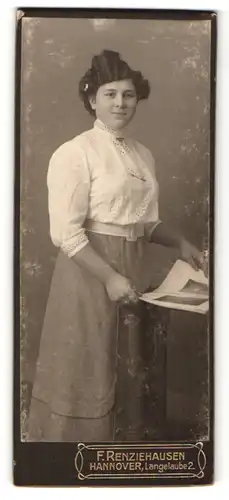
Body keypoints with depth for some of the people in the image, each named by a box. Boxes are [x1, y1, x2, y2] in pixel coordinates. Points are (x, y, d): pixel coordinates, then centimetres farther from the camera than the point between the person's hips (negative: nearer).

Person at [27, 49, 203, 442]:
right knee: (83, 369, 4)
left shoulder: (143, 155, 11)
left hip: (131, 267, 7)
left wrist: (179, 244, 7)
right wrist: (109, 276, -22)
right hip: (89, 270, -7)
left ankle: (118, 440, 34)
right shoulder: (75, 153, -12)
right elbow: (66, 233, -18)